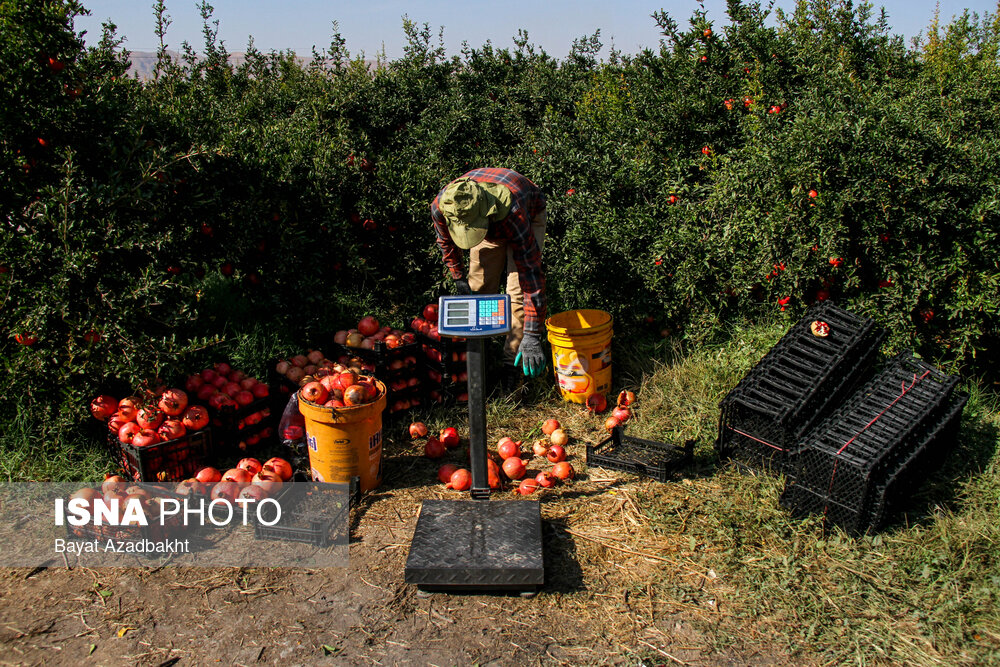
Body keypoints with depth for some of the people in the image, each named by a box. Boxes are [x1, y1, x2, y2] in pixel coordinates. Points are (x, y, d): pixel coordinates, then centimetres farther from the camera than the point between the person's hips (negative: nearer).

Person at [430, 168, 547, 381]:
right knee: (479, 288, 3)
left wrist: (532, 335, -47)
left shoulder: (512, 213, -47)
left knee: (518, 293, -16)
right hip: (491, 227, 4)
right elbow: (445, 241, -7)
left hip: (530, 216, -4)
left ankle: (513, 364, -7)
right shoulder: (440, 207, -34)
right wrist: (458, 278, 1)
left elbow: (530, 271, -45)